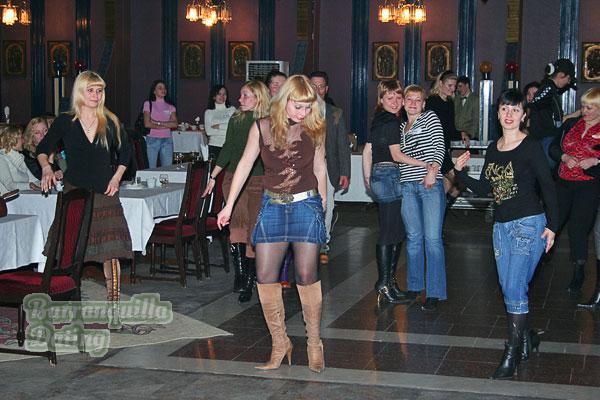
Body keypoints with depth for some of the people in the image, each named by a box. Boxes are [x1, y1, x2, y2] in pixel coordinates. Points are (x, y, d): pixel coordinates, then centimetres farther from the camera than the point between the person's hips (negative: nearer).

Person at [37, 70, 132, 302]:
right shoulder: (65, 122, 2)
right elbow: (43, 148, 10)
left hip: (104, 194, 1)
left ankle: (113, 302, 5)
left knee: (111, 250, -5)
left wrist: (116, 177, 5)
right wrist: (46, 168, -9)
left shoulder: (110, 122, 6)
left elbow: (125, 151, 18)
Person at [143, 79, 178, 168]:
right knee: (151, 168, -4)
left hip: (167, 140, 3)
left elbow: (175, 124, -1)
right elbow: (147, 124, -6)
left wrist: (158, 123, -9)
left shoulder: (170, 107, 12)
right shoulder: (148, 104, 5)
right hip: (152, 140, -2)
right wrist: (166, 125, -4)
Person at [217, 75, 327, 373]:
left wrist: (323, 205, 15)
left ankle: (314, 343, 9)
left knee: (306, 274, -4)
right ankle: (280, 343, 8)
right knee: (265, 276, -3)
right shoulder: (262, 128, -1)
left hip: (306, 204, -1)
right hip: (272, 205, 1)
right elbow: (245, 165, 5)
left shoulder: (315, 129, 1)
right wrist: (229, 205, 5)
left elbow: (320, 169, 11)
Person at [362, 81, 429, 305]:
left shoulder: (378, 120, 15)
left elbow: (367, 151, 18)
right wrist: (424, 164, -10)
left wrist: (367, 178, 24)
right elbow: (396, 155, -15)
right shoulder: (392, 121, -12)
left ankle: (390, 281, 19)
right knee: (389, 234, -6)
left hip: (379, 175, 10)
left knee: (397, 233, 14)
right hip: (388, 175, -10)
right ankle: (384, 285, -3)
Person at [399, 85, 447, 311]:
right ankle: (414, 286, 20)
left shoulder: (430, 118, 6)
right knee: (413, 238, 8)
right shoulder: (401, 128, 19)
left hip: (430, 184, -5)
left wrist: (433, 170, -17)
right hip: (407, 186, 5)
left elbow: (439, 147, -3)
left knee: (432, 238, -8)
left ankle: (434, 293, -5)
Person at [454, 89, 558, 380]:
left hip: (529, 225, -7)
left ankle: (512, 354, -3)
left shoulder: (531, 147, -8)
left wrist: (551, 225, -9)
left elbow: (548, 187, -6)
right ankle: (526, 337, 31)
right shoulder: (493, 149, 10)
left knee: (515, 288, -10)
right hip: (502, 225, 7)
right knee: (508, 289, 12)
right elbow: (484, 189, 13)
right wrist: (460, 172, -1)